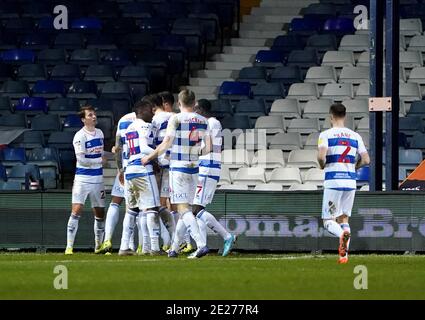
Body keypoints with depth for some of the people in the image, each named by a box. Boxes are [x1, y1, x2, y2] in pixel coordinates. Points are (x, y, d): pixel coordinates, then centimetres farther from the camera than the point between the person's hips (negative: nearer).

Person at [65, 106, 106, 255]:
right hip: (82, 179, -6)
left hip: (97, 178, 6)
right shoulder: (80, 136, -12)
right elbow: (82, 160, -18)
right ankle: (69, 247, -11)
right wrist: (100, 160, -11)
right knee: (76, 210, -13)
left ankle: (98, 246, 22)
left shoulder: (99, 133, 11)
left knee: (100, 213, 9)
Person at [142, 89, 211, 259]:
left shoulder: (176, 119, -10)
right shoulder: (203, 121, 5)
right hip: (194, 168, 6)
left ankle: (201, 244, -24)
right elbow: (208, 147, 8)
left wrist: (149, 157, 1)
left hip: (178, 168, -6)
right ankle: (174, 248, 20)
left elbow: (166, 145, -12)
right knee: (185, 208, 13)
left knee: (183, 208, -9)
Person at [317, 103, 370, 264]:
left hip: (333, 181, -4)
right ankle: (344, 254, 5)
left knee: (328, 220, 2)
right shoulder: (355, 136, 8)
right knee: (343, 218, 16)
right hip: (350, 182, 4)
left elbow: (321, 156, -19)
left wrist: (322, 165, 3)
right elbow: (366, 160, 5)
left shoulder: (326, 134, -4)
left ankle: (342, 234, -31)